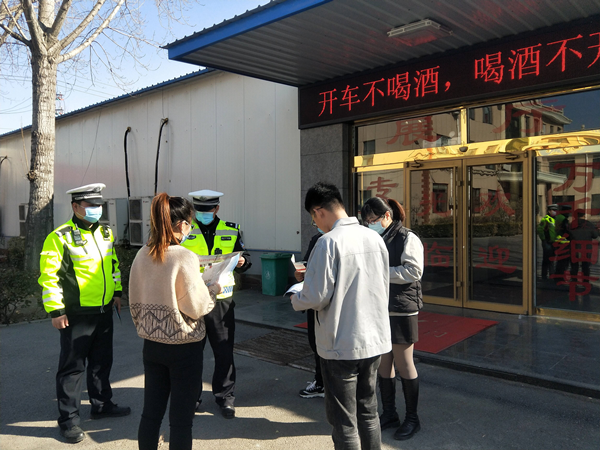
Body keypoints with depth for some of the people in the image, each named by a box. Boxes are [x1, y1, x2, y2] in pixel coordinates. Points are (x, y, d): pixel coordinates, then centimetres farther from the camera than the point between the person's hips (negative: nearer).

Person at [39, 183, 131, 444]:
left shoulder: (106, 233, 9)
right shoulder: (60, 237, -13)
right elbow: (49, 276, -15)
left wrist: (117, 291, 17)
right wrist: (55, 310, -16)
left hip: (104, 310, 7)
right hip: (77, 314, -7)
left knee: (102, 361, 18)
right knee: (73, 366, 3)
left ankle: (102, 405, 35)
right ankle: (69, 420, 16)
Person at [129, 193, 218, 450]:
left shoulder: (142, 255, 0)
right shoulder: (184, 257, -19)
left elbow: (134, 303, 9)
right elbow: (195, 308, -16)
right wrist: (213, 291, 1)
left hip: (152, 344, 6)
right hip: (184, 346, -6)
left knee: (151, 412, 18)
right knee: (181, 419, 7)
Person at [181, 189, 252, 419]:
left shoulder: (231, 231, 6)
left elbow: (243, 257, 13)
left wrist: (243, 261, -9)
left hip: (221, 298, 1)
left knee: (224, 350, 6)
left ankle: (225, 397, 21)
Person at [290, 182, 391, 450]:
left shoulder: (329, 242, -18)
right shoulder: (374, 237, 1)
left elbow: (317, 297, -18)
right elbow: (384, 288, 10)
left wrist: (296, 300, 2)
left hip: (341, 345, -6)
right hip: (375, 340, 7)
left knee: (344, 420, 9)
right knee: (368, 411, 21)